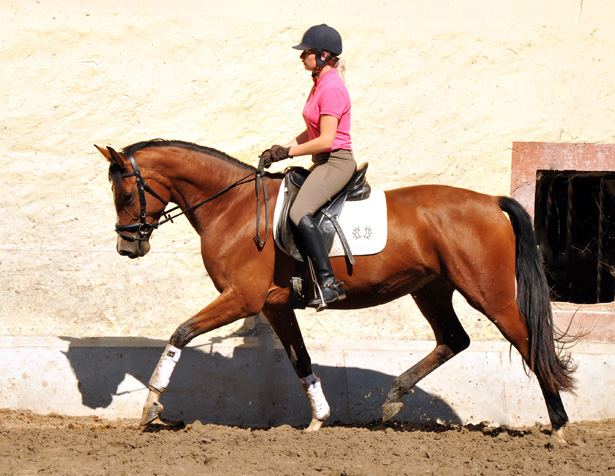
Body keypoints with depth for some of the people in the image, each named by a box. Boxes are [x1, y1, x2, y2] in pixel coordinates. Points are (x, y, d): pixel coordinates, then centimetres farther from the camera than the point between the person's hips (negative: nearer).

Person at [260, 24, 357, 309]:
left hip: (336, 162, -11)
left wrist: (288, 152, -13)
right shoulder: (320, 84, 14)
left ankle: (329, 283, -32)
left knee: (299, 213, -30)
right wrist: (281, 150, 9)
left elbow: (326, 140, -21)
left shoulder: (331, 88, -17)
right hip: (324, 163, 11)